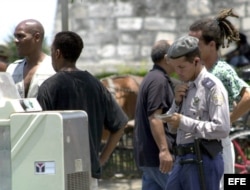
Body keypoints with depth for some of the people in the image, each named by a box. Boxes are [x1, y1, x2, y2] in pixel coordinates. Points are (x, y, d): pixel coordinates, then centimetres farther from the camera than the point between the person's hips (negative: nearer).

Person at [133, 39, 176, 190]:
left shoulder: (152, 78, 19)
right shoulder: (159, 80, -14)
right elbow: (154, 118, -22)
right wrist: (164, 150, -25)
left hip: (148, 154, 10)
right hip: (158, 155, -10)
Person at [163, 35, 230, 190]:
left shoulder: (212, 86, -9)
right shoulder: (187, 87, 16)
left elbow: (222, 129, -19)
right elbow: (173, 128, 21)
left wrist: (184, 122, -18)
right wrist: (177, 102, 4)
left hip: (203, 161, -8)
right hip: (183, 160, 8)